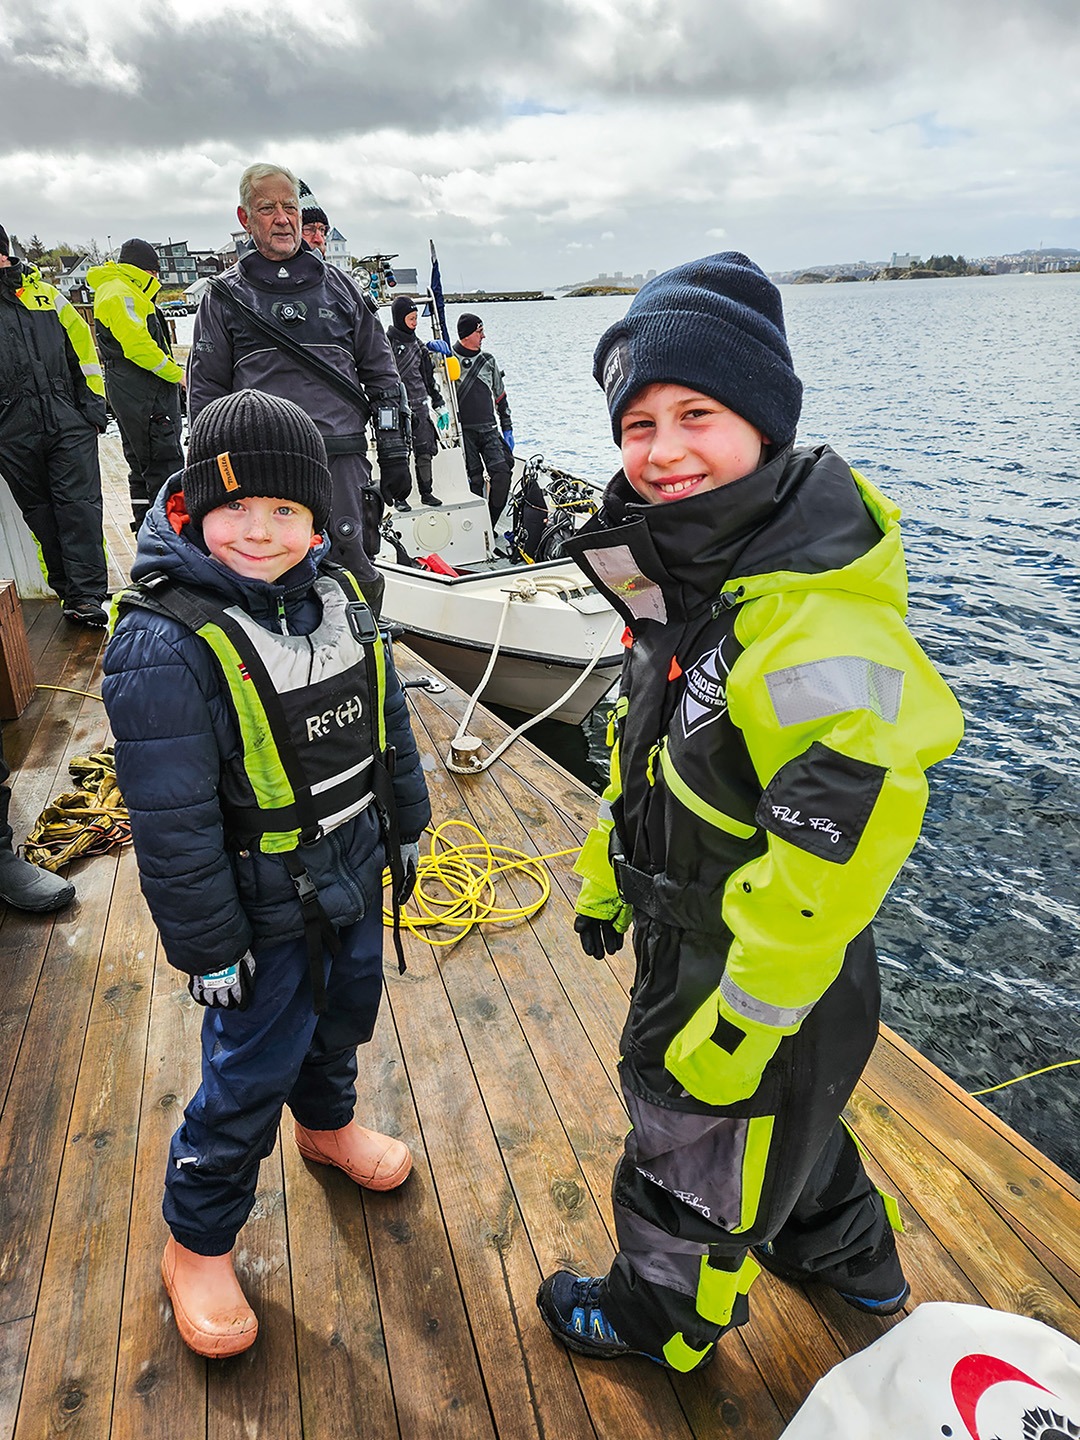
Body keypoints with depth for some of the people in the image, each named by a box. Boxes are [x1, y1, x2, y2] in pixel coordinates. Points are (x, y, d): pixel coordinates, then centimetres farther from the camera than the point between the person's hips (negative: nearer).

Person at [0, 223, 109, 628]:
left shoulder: (44, 295, 12)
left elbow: (81, 346, 15)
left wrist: (93, 405, 7)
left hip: (69, 424, 0)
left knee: (79, 504, -7)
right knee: (40, 512, 6)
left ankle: (86, 595, -7)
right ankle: (68, 587, 15)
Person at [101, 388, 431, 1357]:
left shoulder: (335, 595, -4)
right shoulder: (163, 643, -25)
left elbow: (389, 722, 8)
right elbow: (172, 823, -22)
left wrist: (406, 827, 14)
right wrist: (208, 946, -16)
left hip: (353, 877, 7)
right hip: (264, 910, -6)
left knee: (347, 1013, 27)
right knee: (251, 1074, 9)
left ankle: (327, 1124, 58)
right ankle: (197, 1241, 36)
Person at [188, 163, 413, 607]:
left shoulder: (337, 285, 15)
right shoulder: (225, 296, 11)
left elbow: (381, 374, 16)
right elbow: (205, 392, 10)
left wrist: (395, 452, 9)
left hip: (343, 460, 1)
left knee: (354, 577, 0)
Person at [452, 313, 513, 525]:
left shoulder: (488, 361, 15)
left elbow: (500, 396, 22)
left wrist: (507, 429, 18)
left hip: (489, 430, 4)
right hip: (464, 431, -3)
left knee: (502, 471, -12)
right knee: (474, 479, -6)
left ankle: (491, 522, -1)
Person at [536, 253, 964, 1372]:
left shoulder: (815, 620, -34)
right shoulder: (692, 571, -2)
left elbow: (839, 842, -32)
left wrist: (738, 1024, -23)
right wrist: (609, 875, 17)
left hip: (757, 974, -9)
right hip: (686, 934, 9)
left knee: (692, 1149, 18)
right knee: (777, 1116, 32)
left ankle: (663, 1321, 51)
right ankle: (852, 1262, 62)